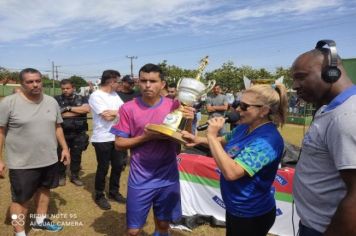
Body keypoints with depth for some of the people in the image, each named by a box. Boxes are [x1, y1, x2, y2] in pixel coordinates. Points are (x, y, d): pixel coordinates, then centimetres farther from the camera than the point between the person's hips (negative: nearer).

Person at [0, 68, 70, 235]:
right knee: (21, 198, 7)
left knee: (44, 189, 20)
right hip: (22, 163, -5)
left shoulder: (51, 102, 2)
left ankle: (40, 220, 42)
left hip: (49, 159, 5)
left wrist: (64, 147, 8)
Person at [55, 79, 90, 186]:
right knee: (61, 155, 10)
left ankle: (75, 176, 27)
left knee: (76, 156, 11)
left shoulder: (81, 99, 4)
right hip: (62, 133, -1)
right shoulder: (57, 99, 1)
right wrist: (78, 111, -12)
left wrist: (69, 108, -14)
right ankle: (61, 176, 29)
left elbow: (87, 109, -15)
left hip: (79, 134, 1)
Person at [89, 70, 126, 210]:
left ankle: (113, 192, 33)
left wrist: (113, 112, -14)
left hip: (116, 136, 7)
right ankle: (99, 196, 25)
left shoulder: (114, 94, 11)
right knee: (103, 168, 6)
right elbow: (107, 117, -21)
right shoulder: (96, 96, -13)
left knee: (118, 165, 14)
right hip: (102, 139, -7)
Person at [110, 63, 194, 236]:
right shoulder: (128, 108, -8)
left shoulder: (174, 106, -4)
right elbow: (119, 144, -5)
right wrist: (145, 137, -20)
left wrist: (189, 121, -18)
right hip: (140, 179, -1)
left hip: (168, 177, 2)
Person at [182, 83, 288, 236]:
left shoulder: (267, 140, -30)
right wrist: (198, 140, -2)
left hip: (251, 215, -8)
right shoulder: (245, 127, -3)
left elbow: (231, 172, -37)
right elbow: (224, 142, 15)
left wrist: (211, 136, -31)